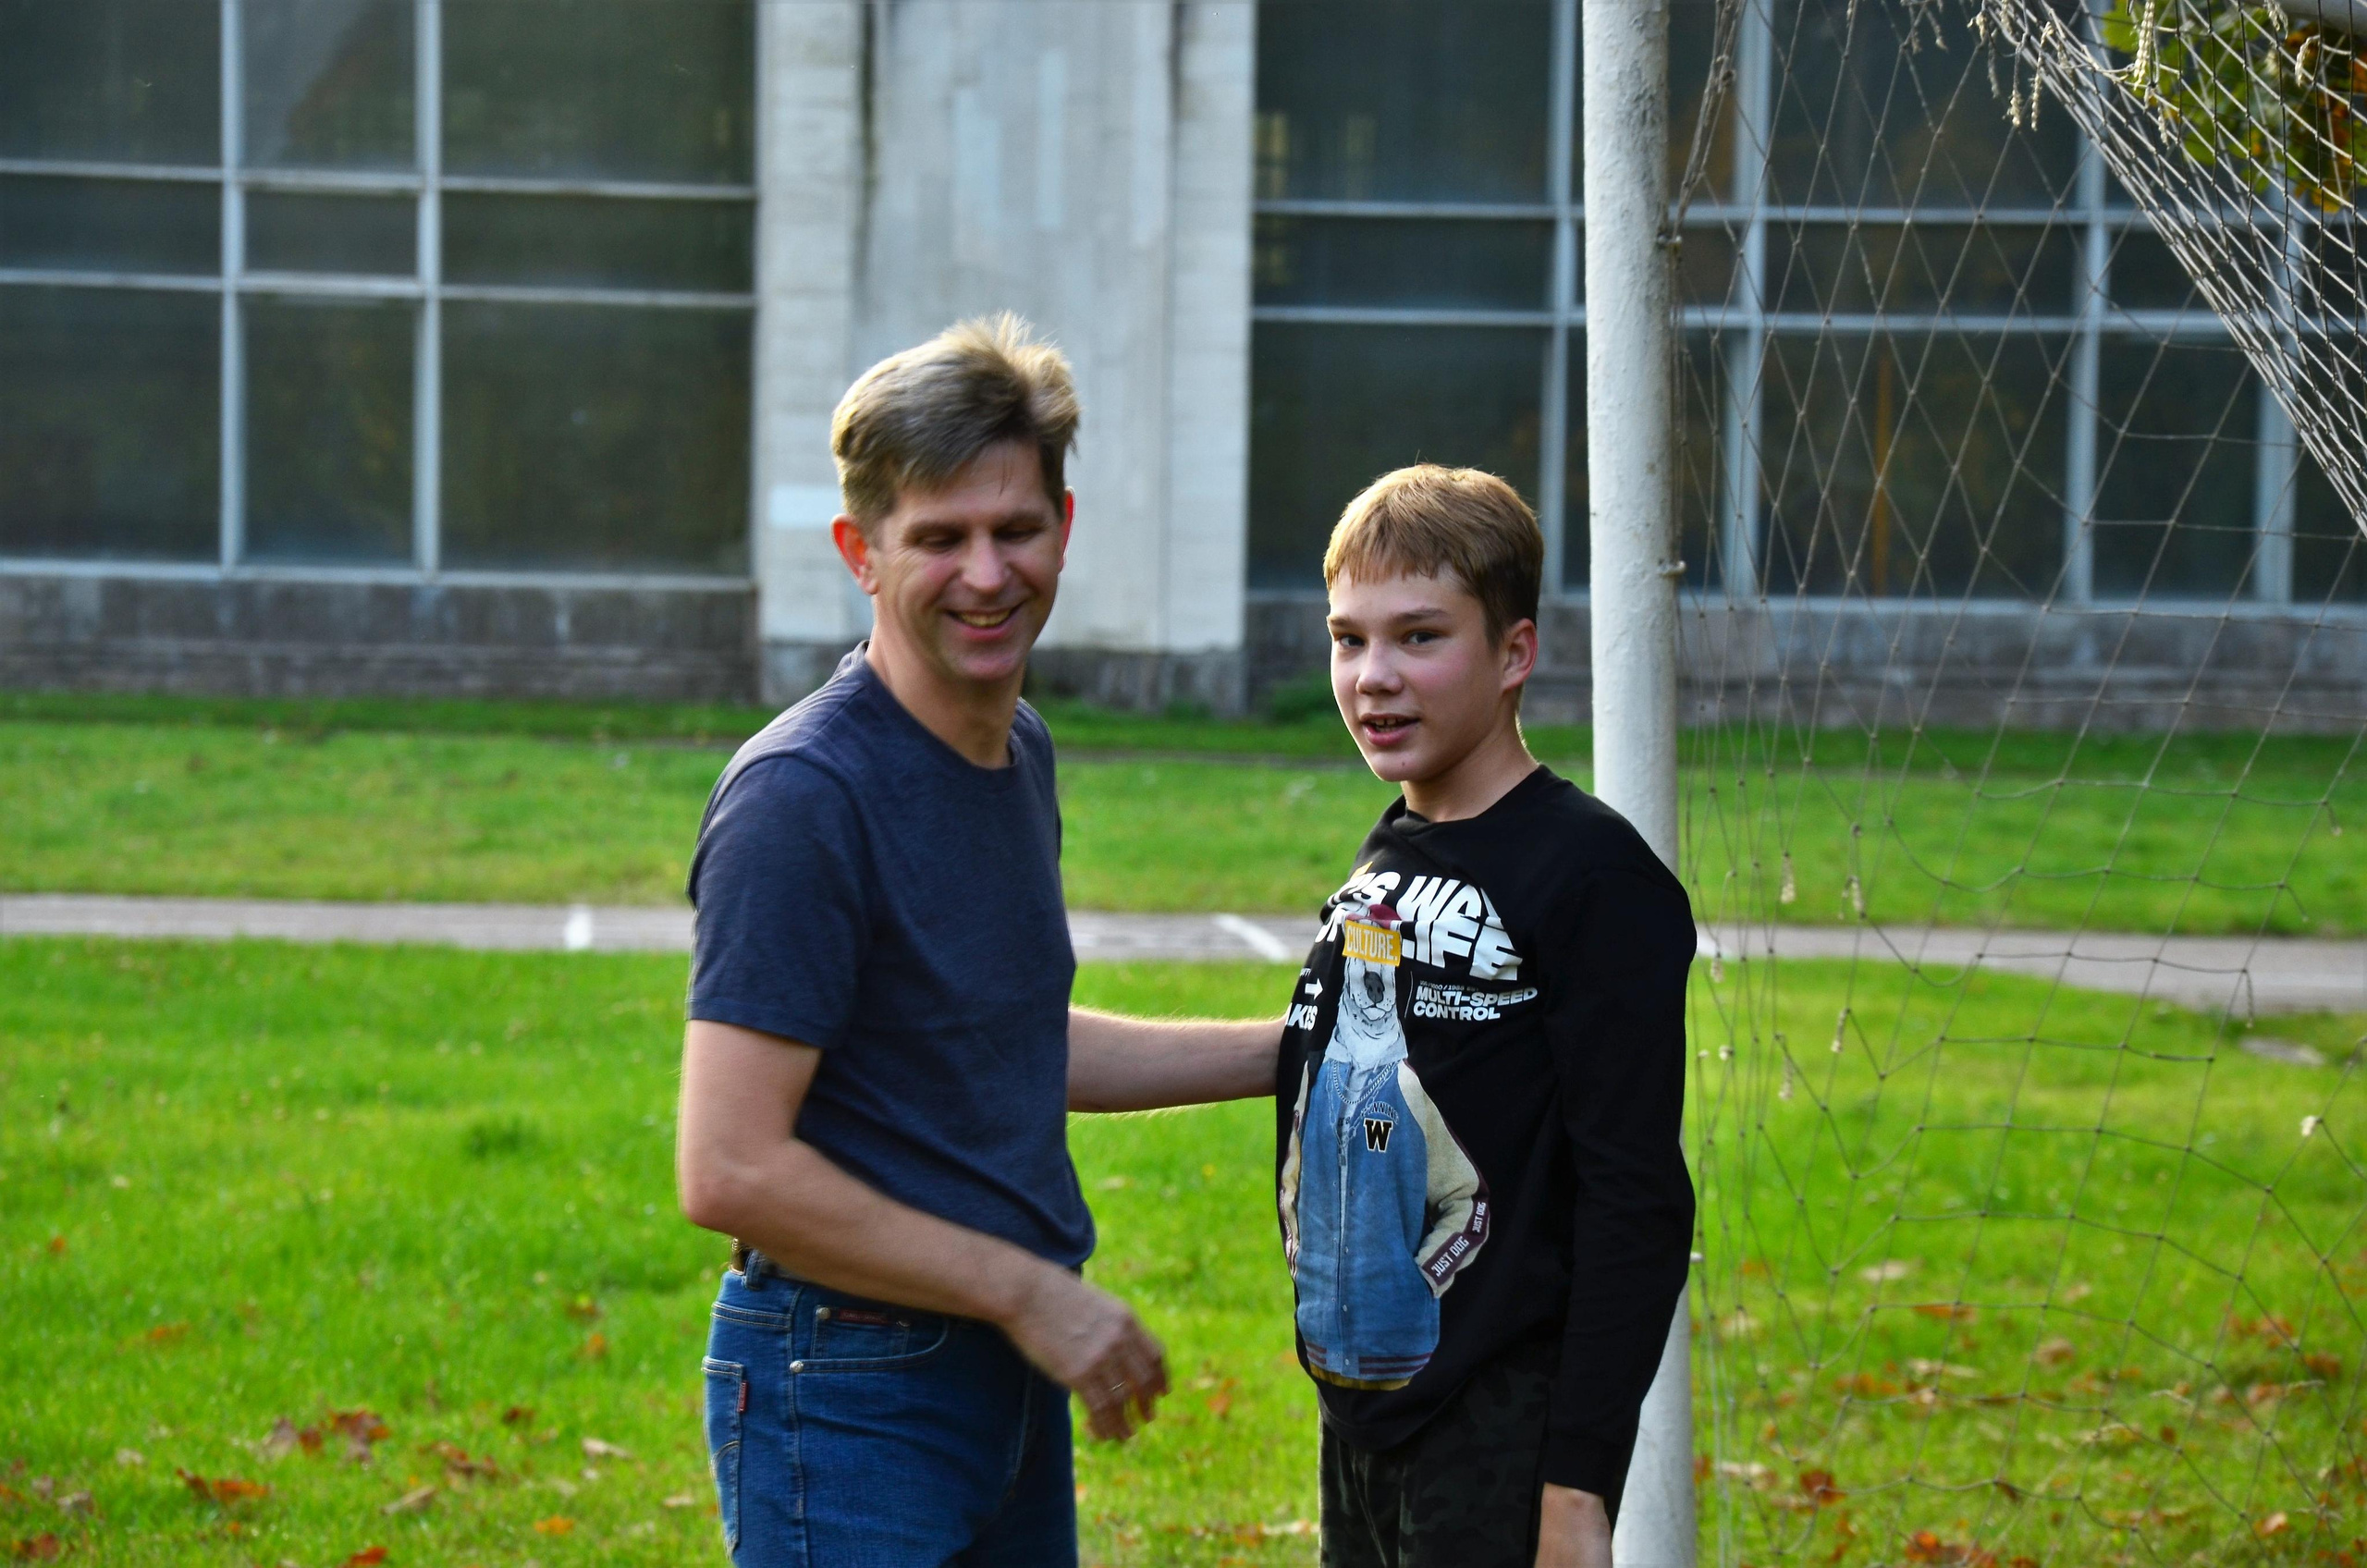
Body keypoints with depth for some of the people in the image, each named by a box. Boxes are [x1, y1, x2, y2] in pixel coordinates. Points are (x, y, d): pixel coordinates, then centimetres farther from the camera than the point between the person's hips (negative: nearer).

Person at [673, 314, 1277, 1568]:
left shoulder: (1019, 749, 9)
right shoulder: (800, 796, -19)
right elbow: (732, 1172, -23)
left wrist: (1303, 1048, 20)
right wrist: (1030, 1292, -17)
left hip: (1013, 1376, 8)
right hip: (850, 1401, -8)